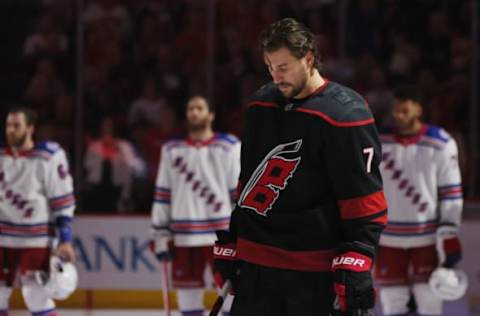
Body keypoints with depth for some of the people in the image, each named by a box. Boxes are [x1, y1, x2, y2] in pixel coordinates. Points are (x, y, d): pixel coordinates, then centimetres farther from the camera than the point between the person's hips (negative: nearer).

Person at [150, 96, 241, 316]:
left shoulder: (229, 147, 2)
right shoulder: (172, 150, 11)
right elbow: (162, 195, 11)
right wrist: (160, 236, 7)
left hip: (220, 232, -3)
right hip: (184, 236, 3)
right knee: (187, 292, 6)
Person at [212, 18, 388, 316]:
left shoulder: (344, 114, -11)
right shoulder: (261, 105, 10)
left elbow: (365, 200, -13)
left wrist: (356, 266, -19)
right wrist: (229, 243, 19)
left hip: (315, 272, -6)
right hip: (256, 262, 6)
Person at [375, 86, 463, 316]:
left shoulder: (441, 144, -6)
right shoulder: (378, 143, 1)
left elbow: (451, 194, -4)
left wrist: (450, 240, -8)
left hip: (426, 238, -2)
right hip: (388, 238, 2)